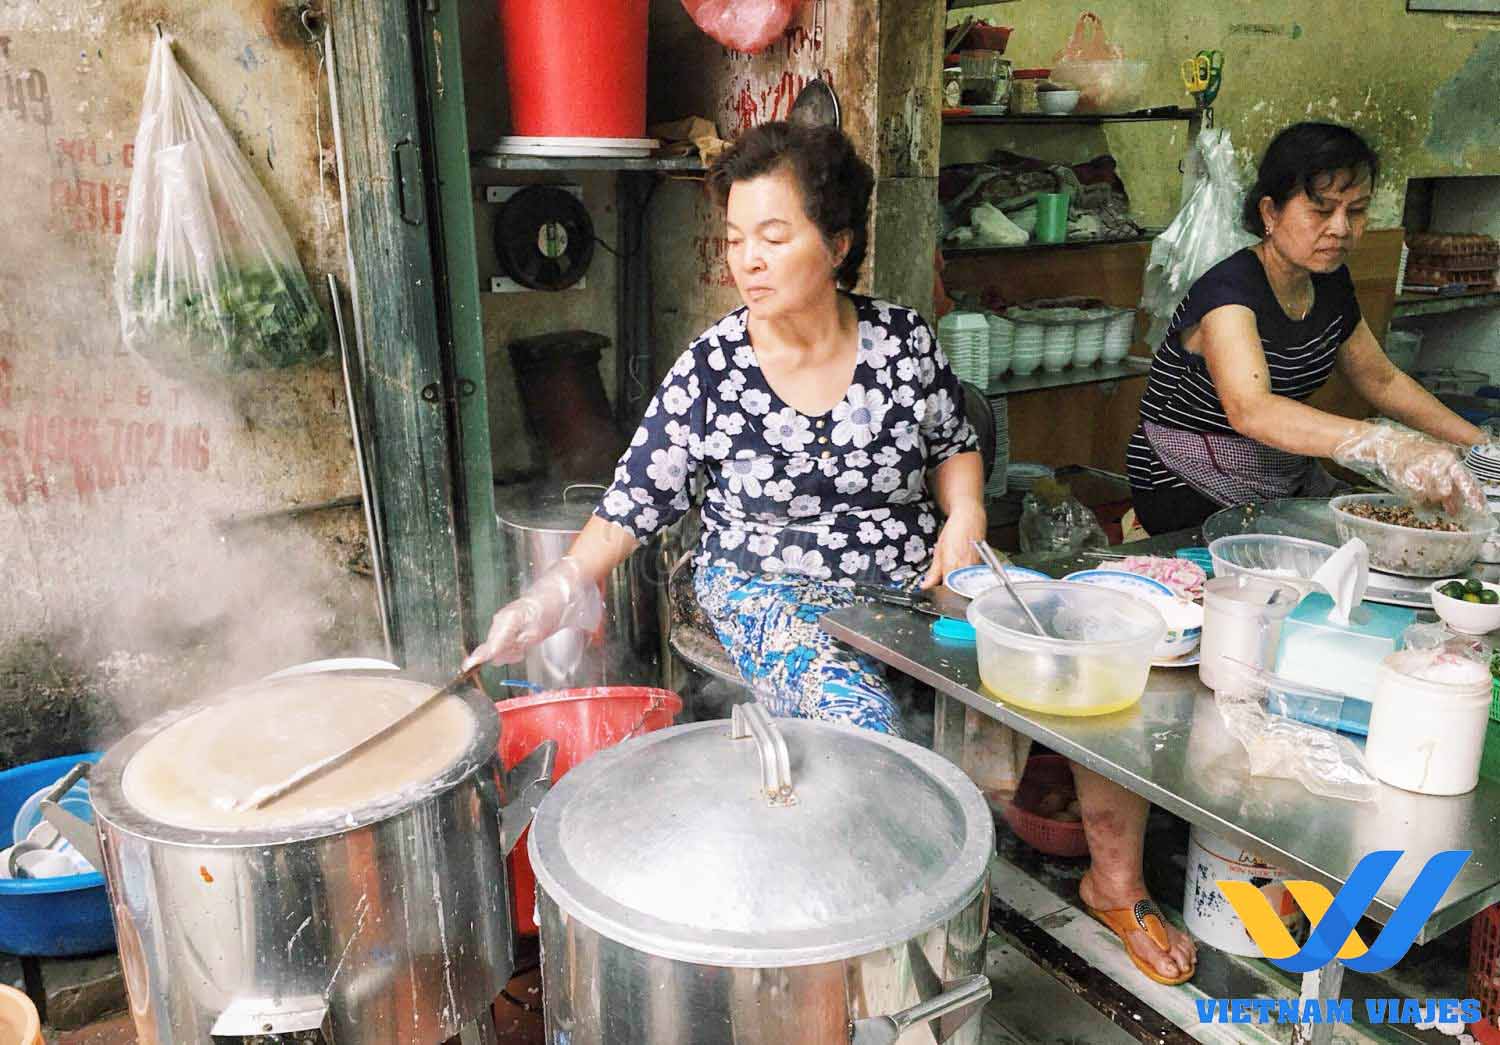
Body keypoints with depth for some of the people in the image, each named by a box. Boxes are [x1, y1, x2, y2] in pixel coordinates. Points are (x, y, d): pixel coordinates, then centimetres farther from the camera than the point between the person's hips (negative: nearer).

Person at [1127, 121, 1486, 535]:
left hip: (1291, 483, 8)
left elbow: (1382, 380, 17)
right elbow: (1249, 408, -42)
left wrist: (1481, 444, 8)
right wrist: (1387, 447, -54)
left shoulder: (1329, 283, 3)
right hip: (1193, 497, -8)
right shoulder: (1228, 290, -23)